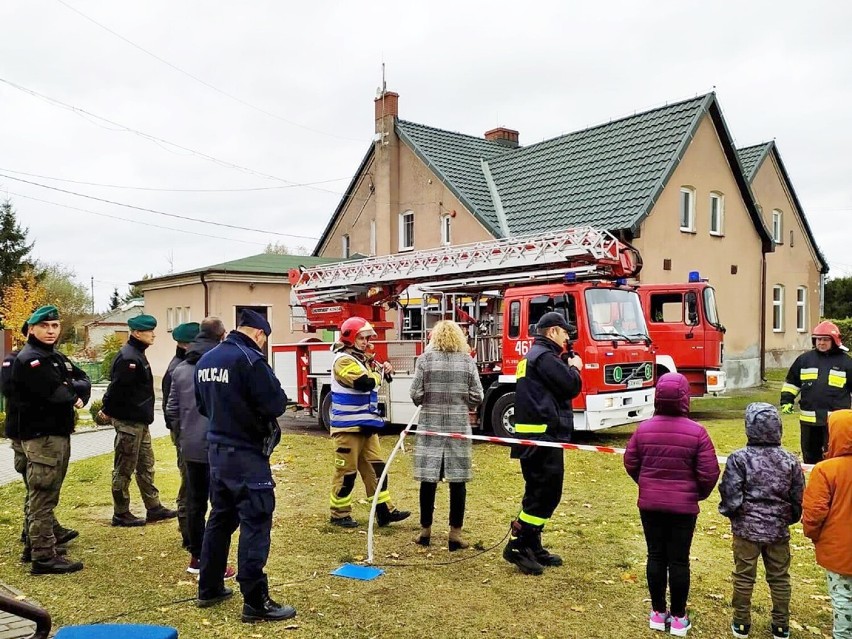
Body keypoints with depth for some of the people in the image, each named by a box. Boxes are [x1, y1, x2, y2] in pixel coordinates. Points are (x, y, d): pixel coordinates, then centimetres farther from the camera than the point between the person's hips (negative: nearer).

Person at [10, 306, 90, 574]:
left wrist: (73, 391, -11)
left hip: (59, 433, 9)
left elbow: (84, 381, 10)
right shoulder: (29, 359, -14)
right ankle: (44, 558, 0)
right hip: (41, 436, -9)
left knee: (46, 496, 18)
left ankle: (37, 545, 30)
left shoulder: (57, 357, 16)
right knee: (43, 497, -5)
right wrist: (74, 392, -3)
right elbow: (57, 394, -24)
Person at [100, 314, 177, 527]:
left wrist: (109, 410, 14)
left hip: (139, 422, 10)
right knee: (124, 469, 2)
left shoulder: (137, 355, 13)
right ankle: (121, 514, 13)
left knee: (146, 466, 15)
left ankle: (154, 508, 24)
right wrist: (108, 411, -11)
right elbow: (117, 387, -23)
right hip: (128, 421, -10)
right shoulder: (128, 358, -20)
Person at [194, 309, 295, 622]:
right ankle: (255, 602, 2)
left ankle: (209, 589, 29)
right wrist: (274, 396, 0)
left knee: (220, 519, 19)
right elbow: (276, 405, -19)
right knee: (255, 525, -2)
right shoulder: (250, 359, -18)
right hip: (246, 454, -8)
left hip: (217, 449, 9)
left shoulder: (206, 360, 8)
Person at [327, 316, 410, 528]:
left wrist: (385, 369, 4)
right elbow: (365, 383, -27)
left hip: (367, 425, 9)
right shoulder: (343, 360, -15)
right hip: (348, 426, -9)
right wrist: (378, 372, -8)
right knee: (346, 471, 0)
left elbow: (379, 378, 27)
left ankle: (384, 511, 15)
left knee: (375, 467, 10)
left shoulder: (363, 358, 15)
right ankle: (339, 514, 12)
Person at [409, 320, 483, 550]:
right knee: (458, 480, 6)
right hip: (459, 426, 0)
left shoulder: (425, 359, -2)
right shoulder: (467, 361, 2)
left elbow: (416, 395, -4)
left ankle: (425, 531, 18)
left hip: (430, 426, 0)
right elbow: (476, 397, -1)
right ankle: (455, 534, 10)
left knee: (428, 479, 7)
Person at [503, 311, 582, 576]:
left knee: (543, 494, 16)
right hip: (543, 435, -11)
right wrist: (574, 368, 2)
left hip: (539, 436, 11)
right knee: (544, 494, -7)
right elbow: (571, 386, -17)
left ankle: (532, 546, 23)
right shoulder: (544, 356, -13)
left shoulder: (535, 355, 20)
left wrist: (568, 366, 13)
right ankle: (516, 547, -3)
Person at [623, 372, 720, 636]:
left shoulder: (644, 429, -4)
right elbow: (709, 473, -11)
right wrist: (700, 494, 9)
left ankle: (658, 613, 22)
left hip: (650, 504, 3)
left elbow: (630, 463, 3)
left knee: (655, 556, 12)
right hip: (683, 506, -2)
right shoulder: (696, 432, -13)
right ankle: (678, 617, 17)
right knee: (679, 560, 7)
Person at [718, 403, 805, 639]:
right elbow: (798, 499, 2)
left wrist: (730, 513, 6)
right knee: (779, 578, 17)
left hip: (746, 529, -2)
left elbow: (731, 497, -15)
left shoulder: (739, 459, -15)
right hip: (778, 530, 3)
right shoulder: (790, 460, -5)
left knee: (744, 577, 10)